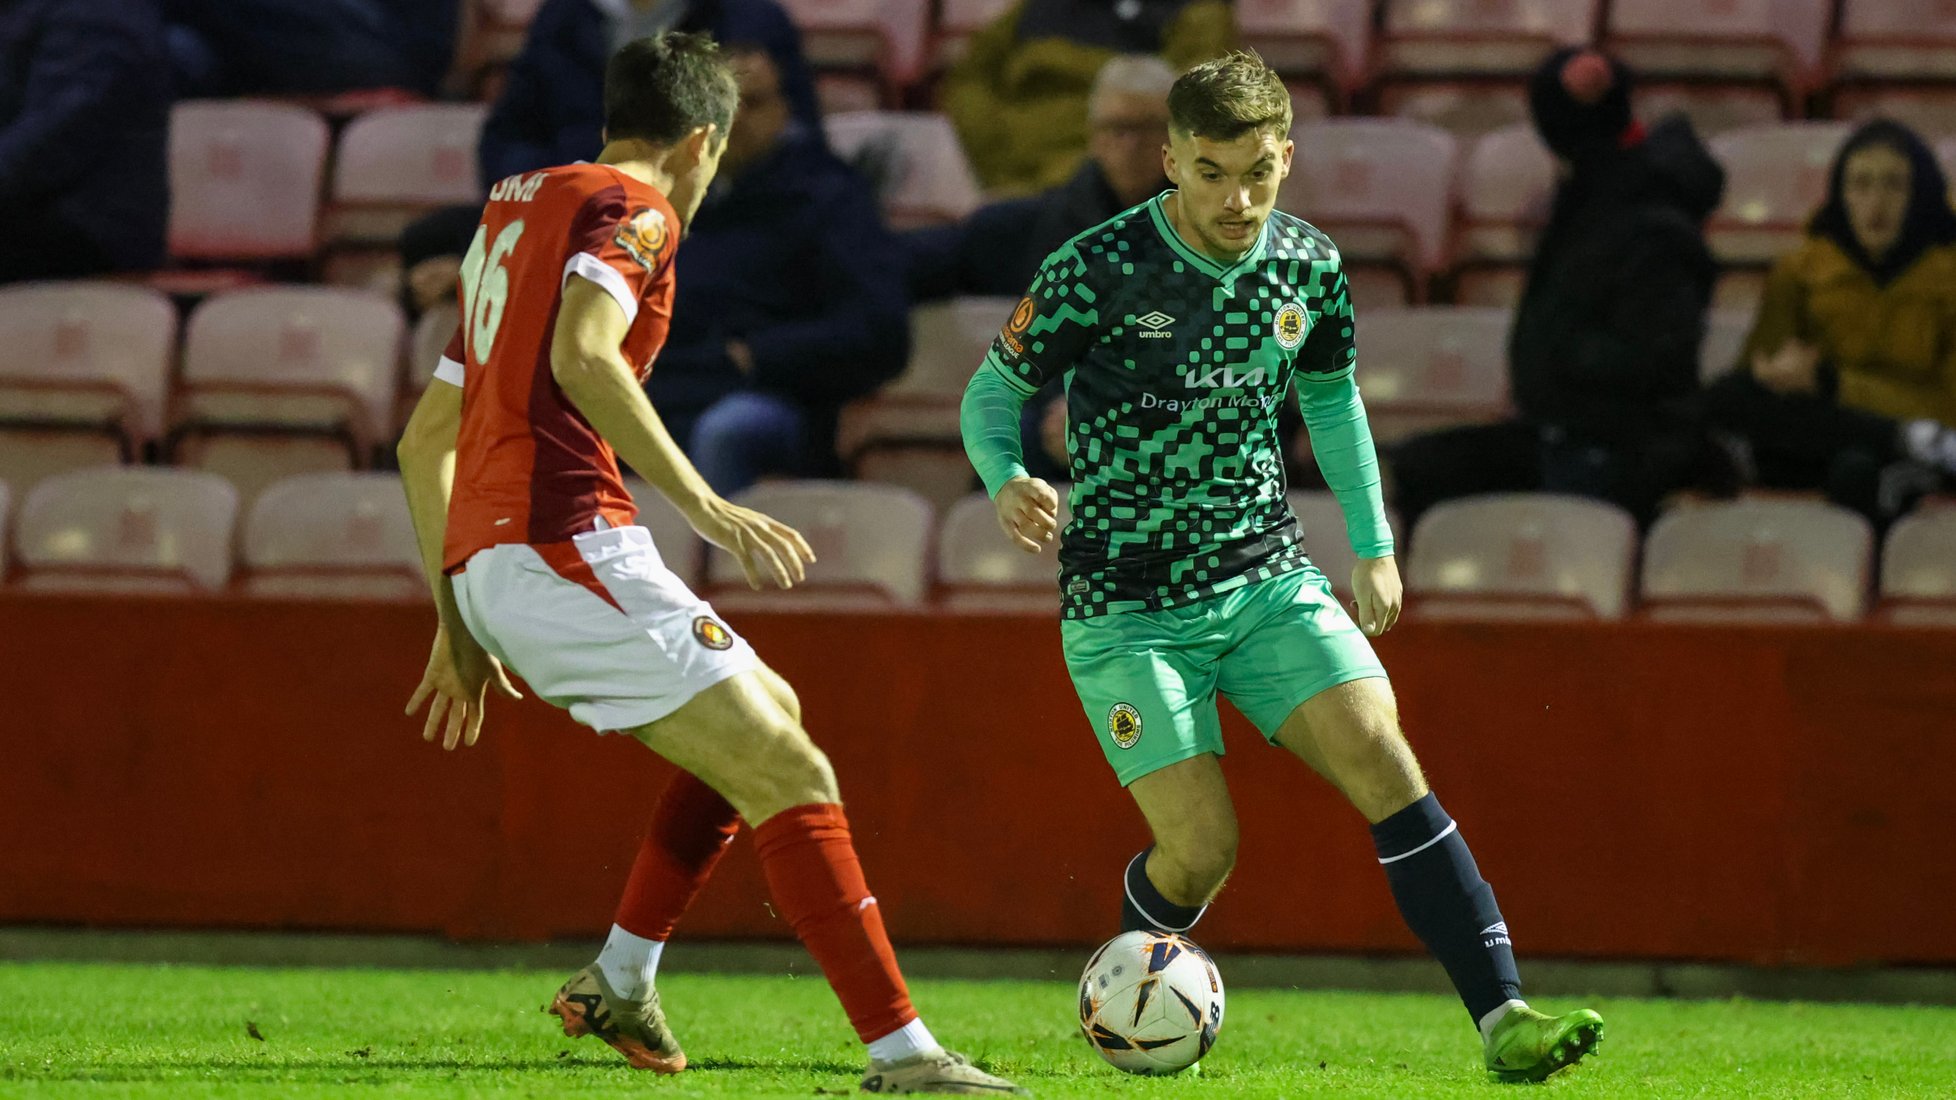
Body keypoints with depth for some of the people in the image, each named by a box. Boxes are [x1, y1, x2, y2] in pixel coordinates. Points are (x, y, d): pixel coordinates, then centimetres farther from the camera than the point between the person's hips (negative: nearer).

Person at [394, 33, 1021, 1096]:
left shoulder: (514, 213, 26)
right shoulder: (631, 208, -1)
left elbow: (425, 439, 28)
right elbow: (582, 358, -22)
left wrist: (456, 625, 29)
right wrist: (705, 507, -24)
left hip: (484, 564, 9)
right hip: (563, 540, -9)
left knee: (768, 714, 23)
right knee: (792, 779, -10)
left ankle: (619, 980, 18)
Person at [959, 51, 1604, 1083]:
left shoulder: (1309, 268, 0)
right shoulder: (1100, 269, -14)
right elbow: (994, 390, -3)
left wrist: (1373, 545, 18)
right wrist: (1008, 483, -24)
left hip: (1267, 579, 4)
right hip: (1127, 604, -4)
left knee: (1387, 766, -15)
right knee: (1200, 851, -9)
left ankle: (1502, 1017, -18)